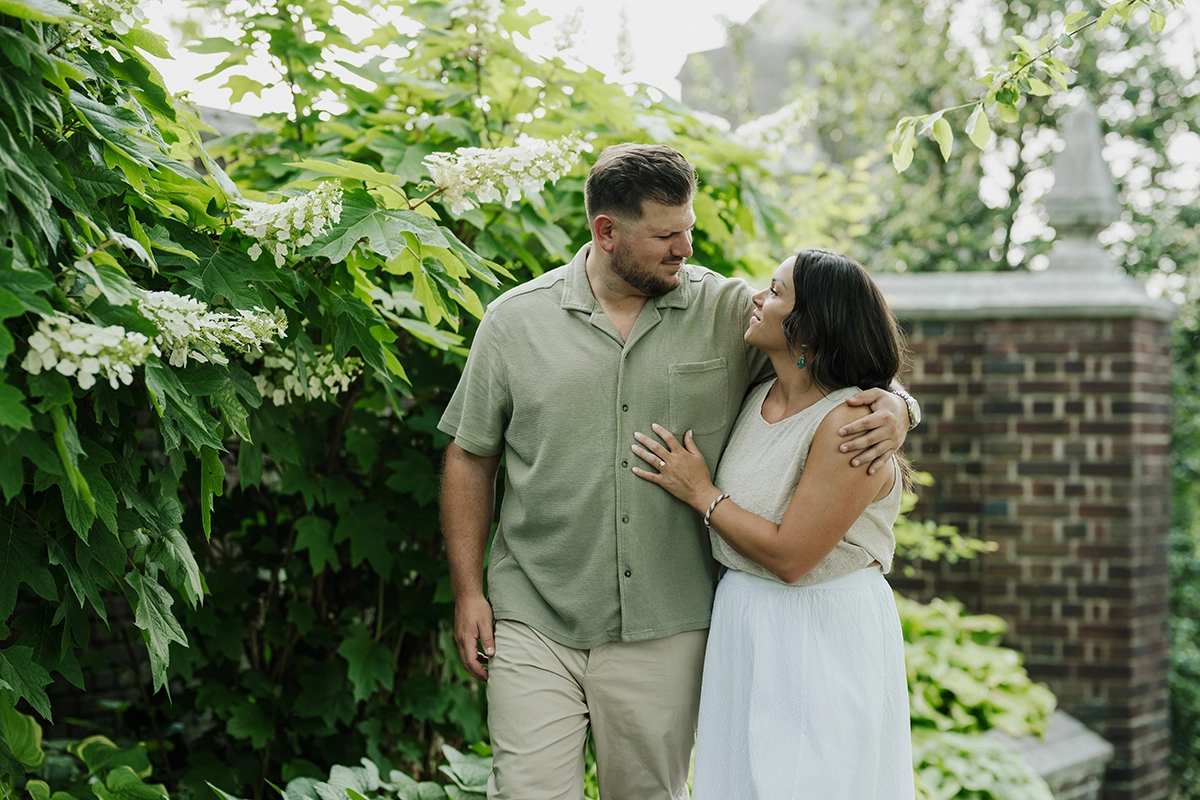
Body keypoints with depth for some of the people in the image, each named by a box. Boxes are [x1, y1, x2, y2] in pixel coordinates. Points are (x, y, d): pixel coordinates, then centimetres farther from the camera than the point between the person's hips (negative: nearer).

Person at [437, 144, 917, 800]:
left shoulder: (728, 313, 1)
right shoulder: (515, 320, 1)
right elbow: (470, 458, 8)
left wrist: (892, 409, -17)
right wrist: (468, 591, 3)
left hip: (666, 629, 1)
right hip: (534, 623, -1)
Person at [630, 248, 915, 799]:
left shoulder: (849, 424, -20)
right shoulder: (755, 401, 5)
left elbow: (790, 556, -21)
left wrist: (700, 492, -13)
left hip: (823, 635, -8)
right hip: (741, 625, 8)